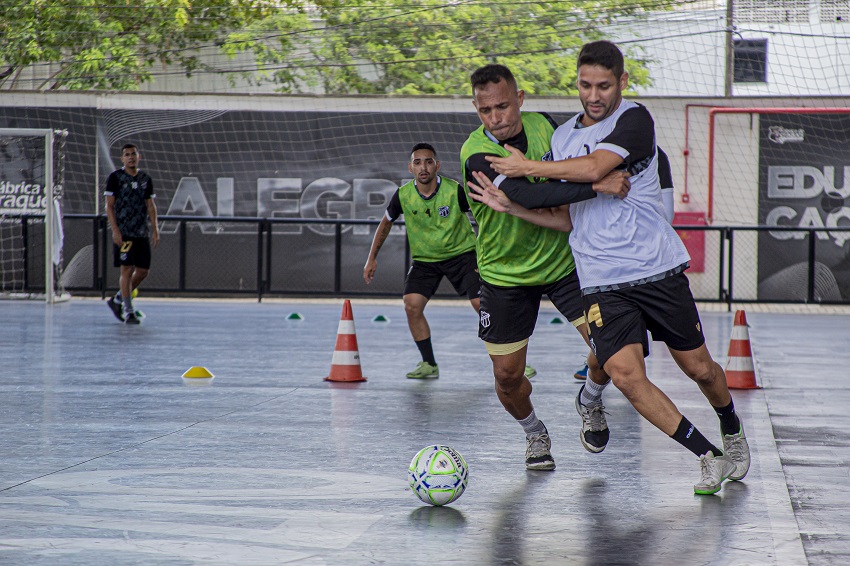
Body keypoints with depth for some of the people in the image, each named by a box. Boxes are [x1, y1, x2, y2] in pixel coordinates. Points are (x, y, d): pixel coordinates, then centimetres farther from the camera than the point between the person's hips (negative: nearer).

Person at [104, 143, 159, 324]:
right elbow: (109, 205, -4)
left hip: (142, 233, 5)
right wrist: (115, 230, -13)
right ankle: (128, 311, -1)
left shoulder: (145, 179, 11)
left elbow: (150, 205, 14)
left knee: (143, 270, 5)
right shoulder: (115, 177, -3)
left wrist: (155, 229, 5)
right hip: (123, 233, -5)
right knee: (127, 270, -7)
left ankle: (117, 300, 22)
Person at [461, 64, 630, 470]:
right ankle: (535, 434, 31)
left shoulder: (543, 125, -7)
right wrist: (598, 186, -41)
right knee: (507, 375, -1)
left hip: (564, 261, 3)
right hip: (505, 273, -3)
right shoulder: (476, 154, -25)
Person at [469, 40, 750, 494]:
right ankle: (710, 457, -1)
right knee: (625, 374, -15)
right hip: (601, 282, 4)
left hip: (658, 269, -3)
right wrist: (511, 204, 3)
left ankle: (732, 433, 40)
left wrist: (526, 167, -11)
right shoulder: (562, 137, 13)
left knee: (699, 368, 7)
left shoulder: (634, 118, -7)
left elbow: (593, 168, -23)